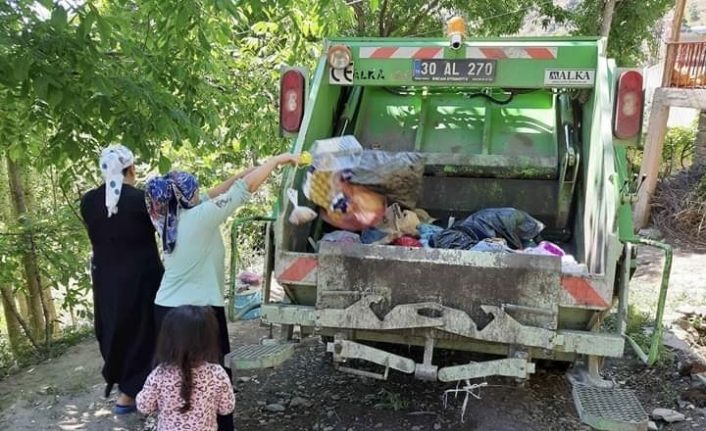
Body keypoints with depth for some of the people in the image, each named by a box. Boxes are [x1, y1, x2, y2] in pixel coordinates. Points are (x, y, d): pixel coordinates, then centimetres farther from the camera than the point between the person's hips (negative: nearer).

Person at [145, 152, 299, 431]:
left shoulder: (169, 219, 5)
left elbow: (211, 196, 14)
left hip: (165, 309, 7)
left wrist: (245, 172, 11)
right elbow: (243, 190, -12)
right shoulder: (199, 217, -15)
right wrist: (277, 160, -4)